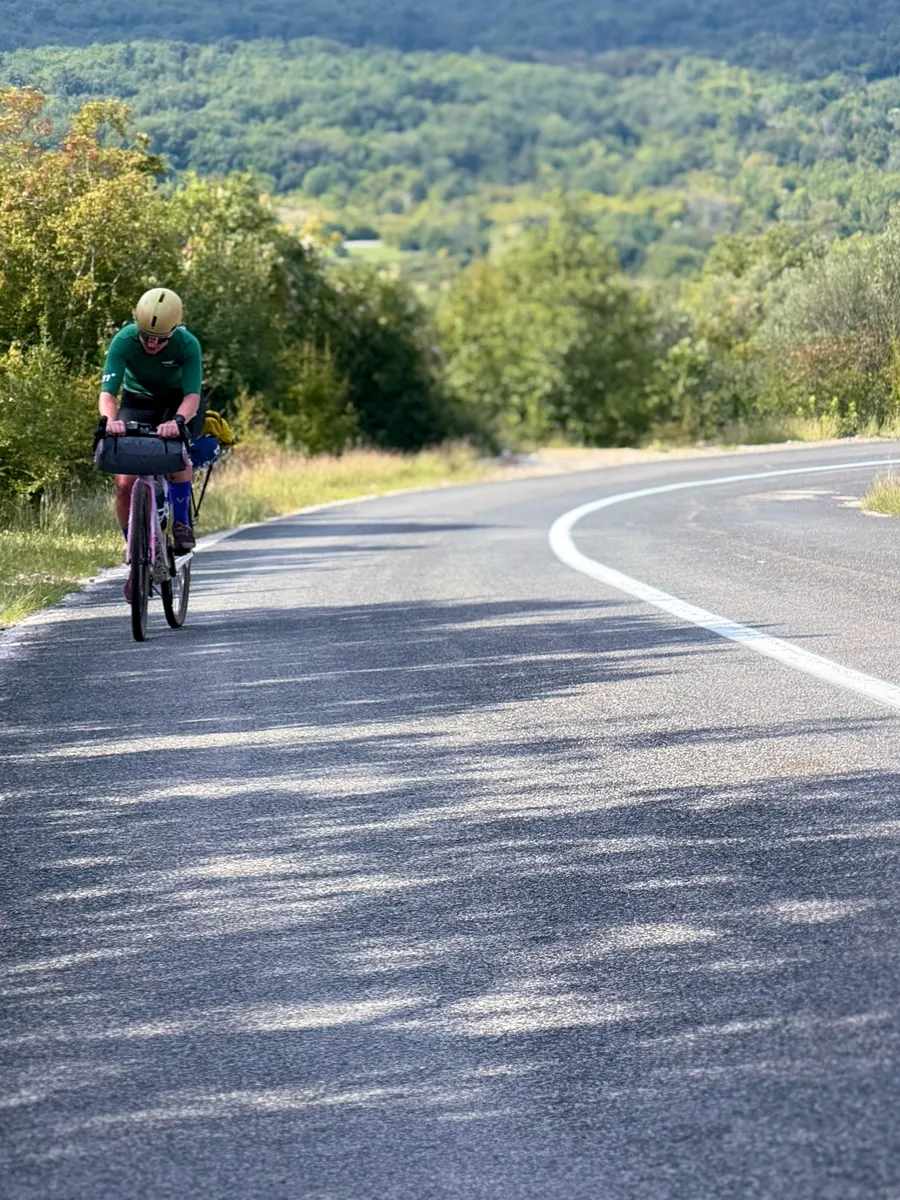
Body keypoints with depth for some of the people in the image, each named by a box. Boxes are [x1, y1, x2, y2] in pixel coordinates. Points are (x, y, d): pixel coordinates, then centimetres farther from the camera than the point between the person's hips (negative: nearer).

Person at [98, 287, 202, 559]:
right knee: (125, 483, -14)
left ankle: (182, 523, -15)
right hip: (137, 402, 1)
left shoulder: (188, 345, -28)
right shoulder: (124, 341, -27)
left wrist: (177, 421, -58)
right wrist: (110, 420, -56)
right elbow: (108, 391, -34)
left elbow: (192, 394, -36)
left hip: (177, 404, -1)